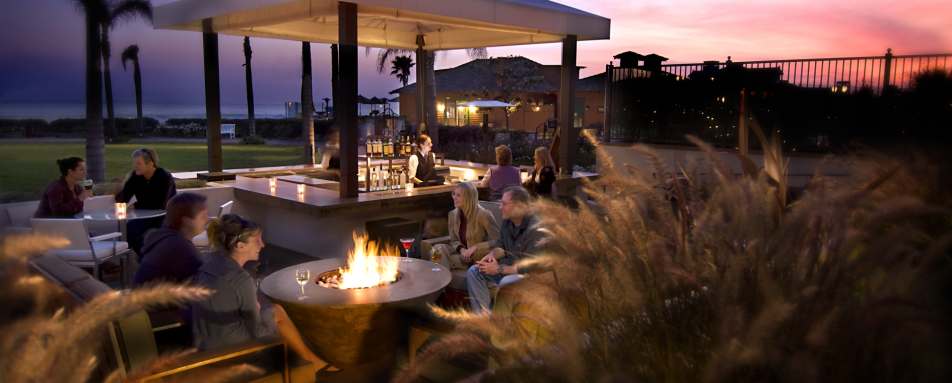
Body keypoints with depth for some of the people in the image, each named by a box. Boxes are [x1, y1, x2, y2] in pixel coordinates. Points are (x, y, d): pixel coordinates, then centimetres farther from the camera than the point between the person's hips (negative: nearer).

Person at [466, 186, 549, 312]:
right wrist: (492, 255, -10)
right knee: (473, 272, -6)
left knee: (506, 283, -37)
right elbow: (501, 246, 14)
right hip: (509, 267, 8)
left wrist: (499, 269, -24)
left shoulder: (536, 229, -26)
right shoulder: (507, 220, 1)